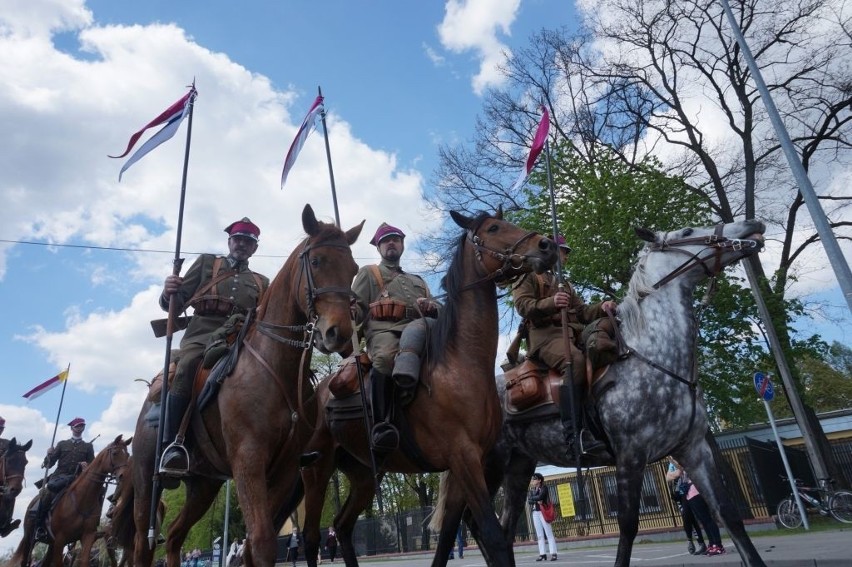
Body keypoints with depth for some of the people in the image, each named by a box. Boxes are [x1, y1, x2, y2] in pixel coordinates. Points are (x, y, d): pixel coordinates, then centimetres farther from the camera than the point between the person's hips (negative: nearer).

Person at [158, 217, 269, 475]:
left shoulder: (262, 283, 28)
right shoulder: (206, 263, 24)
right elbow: (176, 303, 16)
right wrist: (168, 294, -8)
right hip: (202, 335, -1)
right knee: (187, 366, -35)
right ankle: (173, 444, -36)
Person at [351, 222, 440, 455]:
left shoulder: (418, 281, 38)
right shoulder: (368, 273, 26)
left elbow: (436, 311, 28)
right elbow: (356, 306, 12)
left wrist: (432, 307, 2)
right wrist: (349, 314, -13)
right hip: (384, 331, -4)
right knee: (386, 357, -41)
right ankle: (381, 426, -44)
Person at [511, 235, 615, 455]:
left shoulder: (565, 284, 35)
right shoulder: (529, 277, 13)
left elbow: (582, 311, 23)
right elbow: (523, 305, -6)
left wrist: (601, 308, 1)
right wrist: (551, 303, -24)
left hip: (574, 330, 8)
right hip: (545, 333, -7)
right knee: (575, 359, -36)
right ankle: (578, 434, -39)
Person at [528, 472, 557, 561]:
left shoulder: (544, 488, -5)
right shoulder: (532, 489, 11)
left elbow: (540, 497, -21)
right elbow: (529, 502, 1)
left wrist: (532, 498, -5)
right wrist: (536, 501, -16)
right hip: (535, 513, 6)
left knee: (549, 533, -5)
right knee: (539, 535, 5)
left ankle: (553, 554, -5)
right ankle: (542, 554, 7)